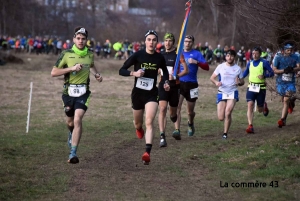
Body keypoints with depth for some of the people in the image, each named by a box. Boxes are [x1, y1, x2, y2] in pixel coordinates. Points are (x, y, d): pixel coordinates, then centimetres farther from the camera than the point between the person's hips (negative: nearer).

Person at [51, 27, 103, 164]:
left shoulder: (90, 55, 4)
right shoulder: (66, 54, -6)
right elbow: (53, 72, -9)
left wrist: (96, 74, 9)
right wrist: (71, 68, -18)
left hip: (83, 92, 0)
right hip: (68, 92, 0)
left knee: (78, 120, -18)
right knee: (70, 122, 15)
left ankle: (73, 153, -18)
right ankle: (72, 133, 54)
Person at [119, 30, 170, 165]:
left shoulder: (159, 58, -2)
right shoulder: (138, 55, -9)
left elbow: (165, 71, 19)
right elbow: (121, 70, -7)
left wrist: (166, 82, 0)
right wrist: (134, 73, -25)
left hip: (152, 94, 0)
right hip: (137, 93, 0)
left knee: (149, 122, -18)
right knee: (138, 123, 18)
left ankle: (147, 152, -26)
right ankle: (138, 128, 57)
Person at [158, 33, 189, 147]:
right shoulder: (160, 55, 7)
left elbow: (186, 70, -7)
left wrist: (176, 76, -19)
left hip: (174, 86, -1)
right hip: (163, 85, 1)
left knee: (173, 113, 10)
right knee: (162, 109, -17)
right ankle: (162, 137, -21)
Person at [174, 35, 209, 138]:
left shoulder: (196, 54, 1)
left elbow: (206, 67, -9)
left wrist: (196, 62, -24)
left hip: (192, 85, -1)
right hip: (179, 83, 1)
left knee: (190, 112, 11)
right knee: (177, 107, -19)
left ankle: (190, 123, 45)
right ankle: (177, 130, -23)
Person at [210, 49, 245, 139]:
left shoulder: (238, 68, 4)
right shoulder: (221, 66, 1)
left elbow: (242, 82, 11)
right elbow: (212, 77, 5)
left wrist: (239, 82, -13)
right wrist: (216, 82, -17)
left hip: (233, 93, -1)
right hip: (221, 93, 1)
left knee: (228, 113, -19)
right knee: (221, 118, -3)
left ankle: (225, 133, -6)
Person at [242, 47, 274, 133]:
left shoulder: (264, 63, -5)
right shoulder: (250, 63, 7)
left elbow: (272, 73, -5)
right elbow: (245, 73, 22)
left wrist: (264, 76, -23)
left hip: (261, 88, -2)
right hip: (251, 87, 2)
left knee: (260, 109, 6)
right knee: (250, 105, -17)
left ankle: (264, 106, 45)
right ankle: (250, 126, -18)